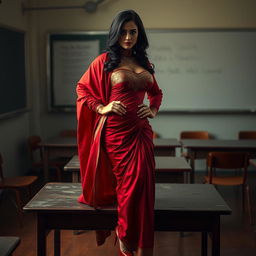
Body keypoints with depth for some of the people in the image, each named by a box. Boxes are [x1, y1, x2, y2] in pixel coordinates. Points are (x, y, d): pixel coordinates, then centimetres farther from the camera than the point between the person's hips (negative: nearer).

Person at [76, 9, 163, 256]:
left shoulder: (144, 63, 14)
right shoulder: (105, 61, 0)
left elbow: (156, 92, 27)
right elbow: (82, 87, 5)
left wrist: (153, 110, 9)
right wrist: (101, 108, -6)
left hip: (141, 129, 4)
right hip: (117, 130, -4)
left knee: (143, 184, 0)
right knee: (130, 183, -1)